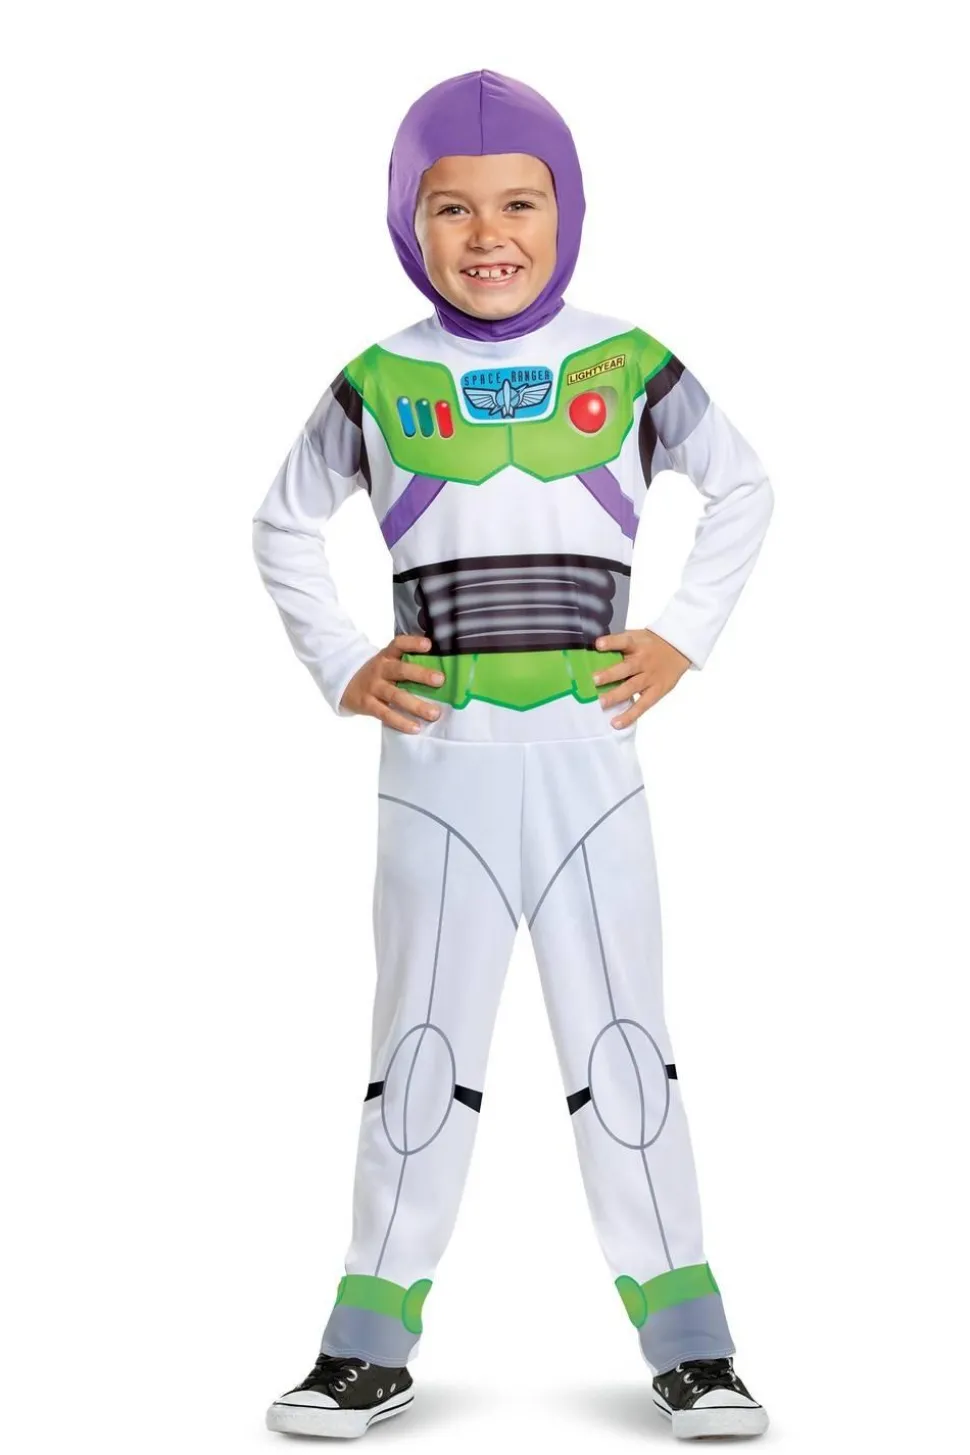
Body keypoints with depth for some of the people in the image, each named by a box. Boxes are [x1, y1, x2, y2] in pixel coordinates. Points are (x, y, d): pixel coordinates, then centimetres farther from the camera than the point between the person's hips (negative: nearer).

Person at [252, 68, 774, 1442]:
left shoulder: (626, 365, 2)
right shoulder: (381, 382, 3)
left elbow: (744, 489, 14)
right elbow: (284, 525, 15)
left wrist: (683, 637, 3)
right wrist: (340, 667, 4)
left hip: (589, 751, 0)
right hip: (441, 760, 0)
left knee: (623, 1045, 6)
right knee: (423, 1053, 8)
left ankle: (687, 1341, 15)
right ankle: (373, 1343, 18)